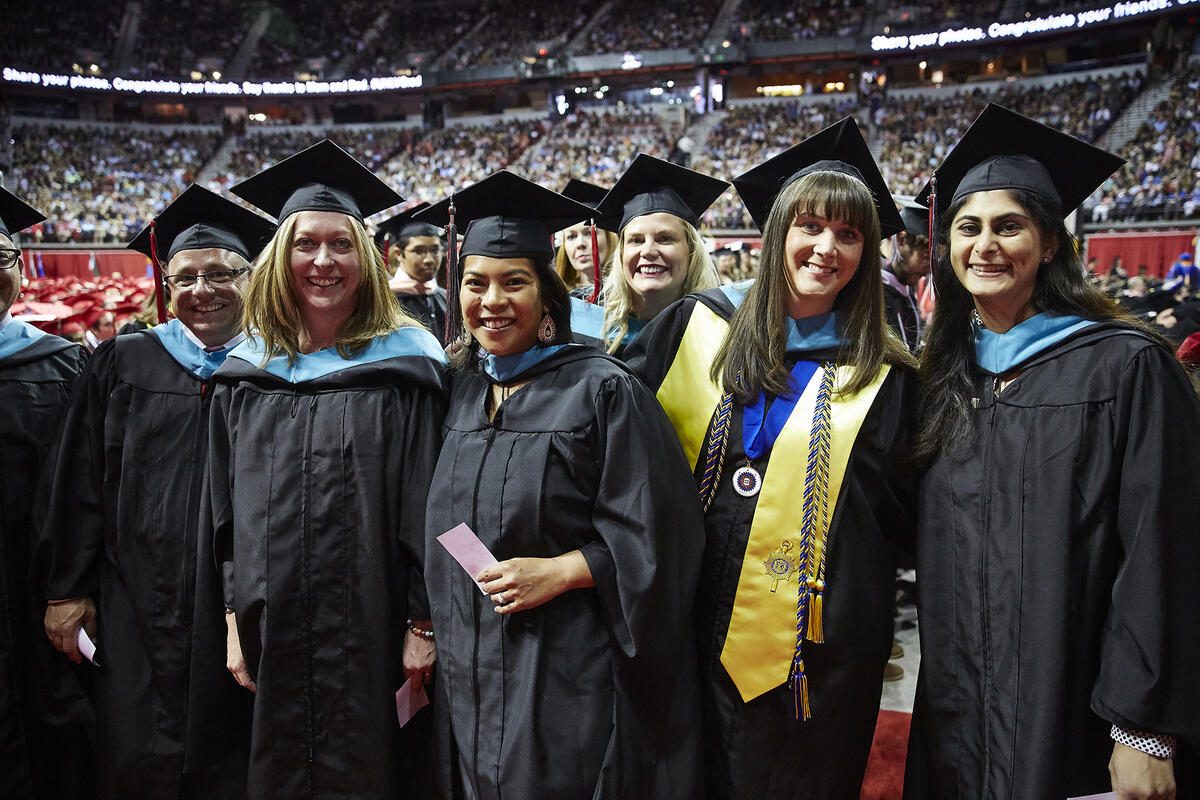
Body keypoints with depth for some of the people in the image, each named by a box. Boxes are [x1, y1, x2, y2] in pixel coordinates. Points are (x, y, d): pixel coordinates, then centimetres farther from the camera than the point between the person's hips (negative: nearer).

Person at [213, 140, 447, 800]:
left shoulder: (403, 362, -5)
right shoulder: (247, 371, 6)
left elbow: (426, 503, -7)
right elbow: (225, 505, 9)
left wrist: (423, 623, -9)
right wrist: (235, 615, 5)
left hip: (370, 631, -3)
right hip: (272, 630, 3)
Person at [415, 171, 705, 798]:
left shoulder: (600, 390, -12)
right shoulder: (459, 391, 6)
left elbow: (654, 536, -12)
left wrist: (560, 572, -20)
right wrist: (433, 629, 10)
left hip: (570, 679, -5)